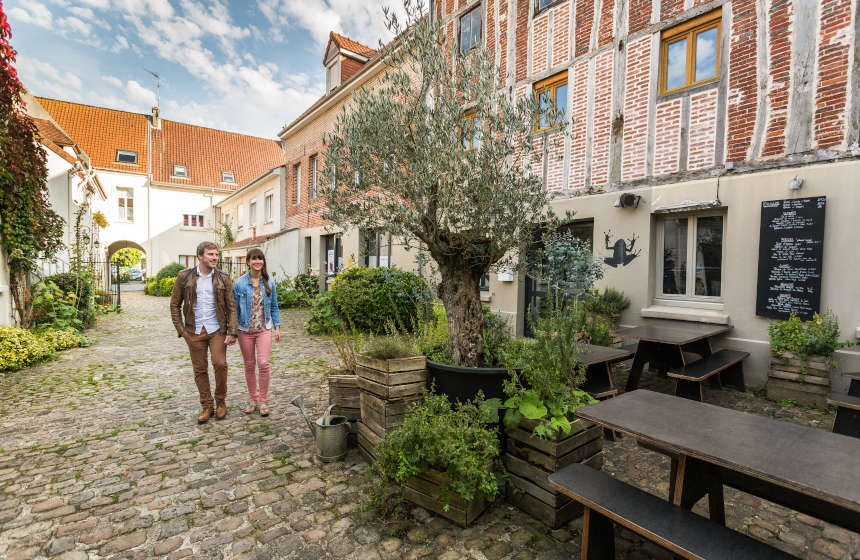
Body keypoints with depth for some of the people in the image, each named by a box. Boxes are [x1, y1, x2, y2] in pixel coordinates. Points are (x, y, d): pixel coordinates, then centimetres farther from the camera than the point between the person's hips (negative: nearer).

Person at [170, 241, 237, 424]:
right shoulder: (184, 277, 0)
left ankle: (221, 400, 13)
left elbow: (231, 307, 0)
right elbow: (175, 304, 6)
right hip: (194, 331, 1)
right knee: (200, 369, 7)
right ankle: (207, 406, 21)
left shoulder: (223, 278, 0)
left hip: (217, 329, -1)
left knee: (220, 364, -10)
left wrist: (231, 332, -7)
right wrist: (181, 330, 0)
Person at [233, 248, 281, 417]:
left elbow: (274, 306, 8)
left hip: (264, 329, 0)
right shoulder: (240, 283, -3)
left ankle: (263, 401, 6)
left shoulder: (269, 282, 1)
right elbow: (235, 308, 2)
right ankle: (253, 400, 25)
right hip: (245, 330, 0)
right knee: (249, 365, 10)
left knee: (263, 363, -9)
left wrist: (277, 327, 4)